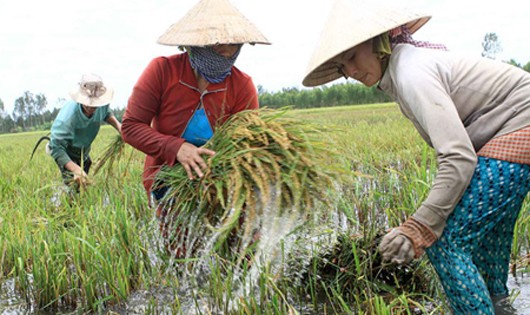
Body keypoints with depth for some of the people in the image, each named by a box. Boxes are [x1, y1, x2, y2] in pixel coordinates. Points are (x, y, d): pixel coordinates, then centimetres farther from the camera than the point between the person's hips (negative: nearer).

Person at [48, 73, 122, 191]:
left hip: (84, 150, 6)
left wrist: (117, 125, -20)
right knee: (76, 187, -18)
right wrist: (75, 169, -56)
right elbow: (56, 148, -43)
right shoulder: (67, 117, -45)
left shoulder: (102, 104, -27)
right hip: (65, 152, -6)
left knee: (85, 183, 24)